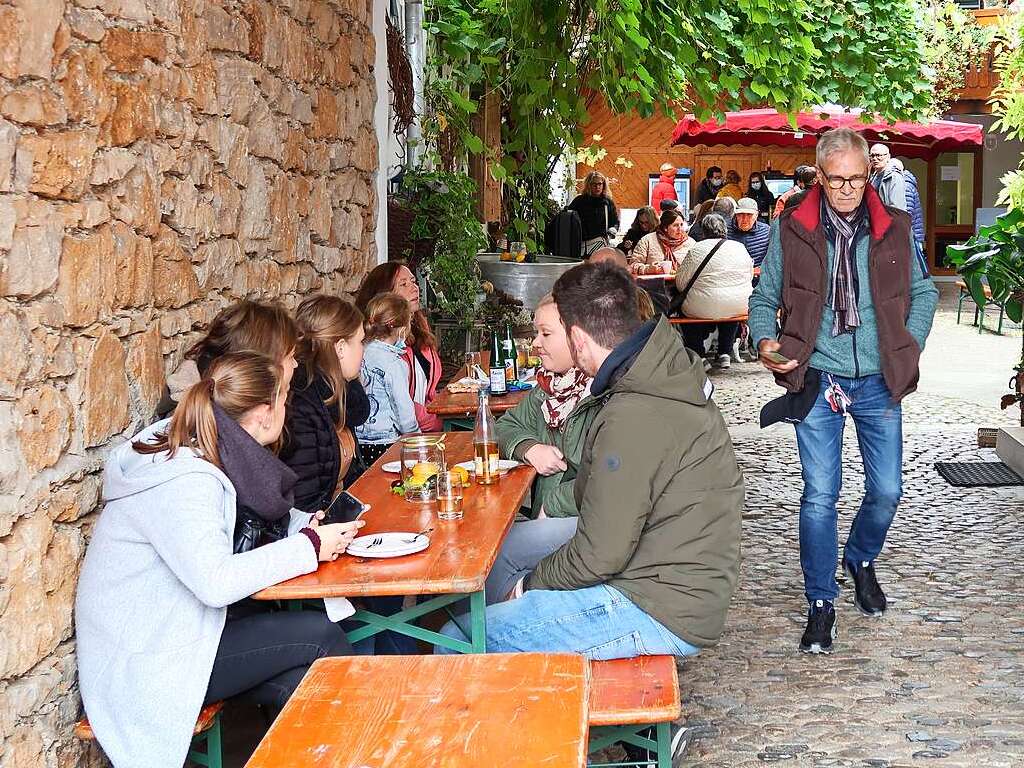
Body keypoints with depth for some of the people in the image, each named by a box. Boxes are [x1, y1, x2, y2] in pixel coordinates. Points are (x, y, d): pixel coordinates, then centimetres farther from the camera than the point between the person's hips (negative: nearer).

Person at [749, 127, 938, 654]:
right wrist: (765, 341, -13)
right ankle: (821, 604, 11)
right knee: (820, 495, -3)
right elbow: (764, 298, 5)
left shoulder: (894, 229, 1)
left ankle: (861, 562, 38)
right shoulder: (791, 231, -4)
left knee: (887, 490, 7)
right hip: (817, 380, -2)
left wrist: (910, 345, 1)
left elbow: (924, 290, 13)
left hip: (879, 382, 2)